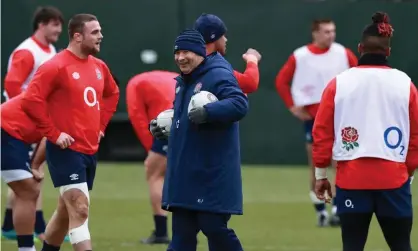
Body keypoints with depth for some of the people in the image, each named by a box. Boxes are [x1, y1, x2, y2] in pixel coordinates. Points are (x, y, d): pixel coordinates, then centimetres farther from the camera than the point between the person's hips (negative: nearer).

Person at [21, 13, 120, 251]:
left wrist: (101, 125, 17)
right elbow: (31, 101, -20)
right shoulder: (56, 67, -14)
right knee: (80, 209, -16)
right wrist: (53, 134, -18)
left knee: (66, 211, 17)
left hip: (90, 149, 8)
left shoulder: (99, 66, 10)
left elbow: (112, 94, 29)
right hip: (67, 150, -8)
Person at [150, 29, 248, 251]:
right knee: (182, 233, 6)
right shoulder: (183, 82, 16)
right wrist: (160, 126, 12)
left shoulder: (218, 75, -12)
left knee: (213, 227, -5)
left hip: (213, 175, -9)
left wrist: (208, 112, -35)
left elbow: (240, 104, -26)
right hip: (185, 175, 9)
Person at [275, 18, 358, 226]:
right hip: (312, 115, 0)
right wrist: (293, 106, -1)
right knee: (316, 164, 5)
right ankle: (320, 212, 14)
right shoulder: (299, 57, -4)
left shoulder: (343, 53, -3)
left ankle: (337, 210, -9)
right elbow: (281, 81, 5)